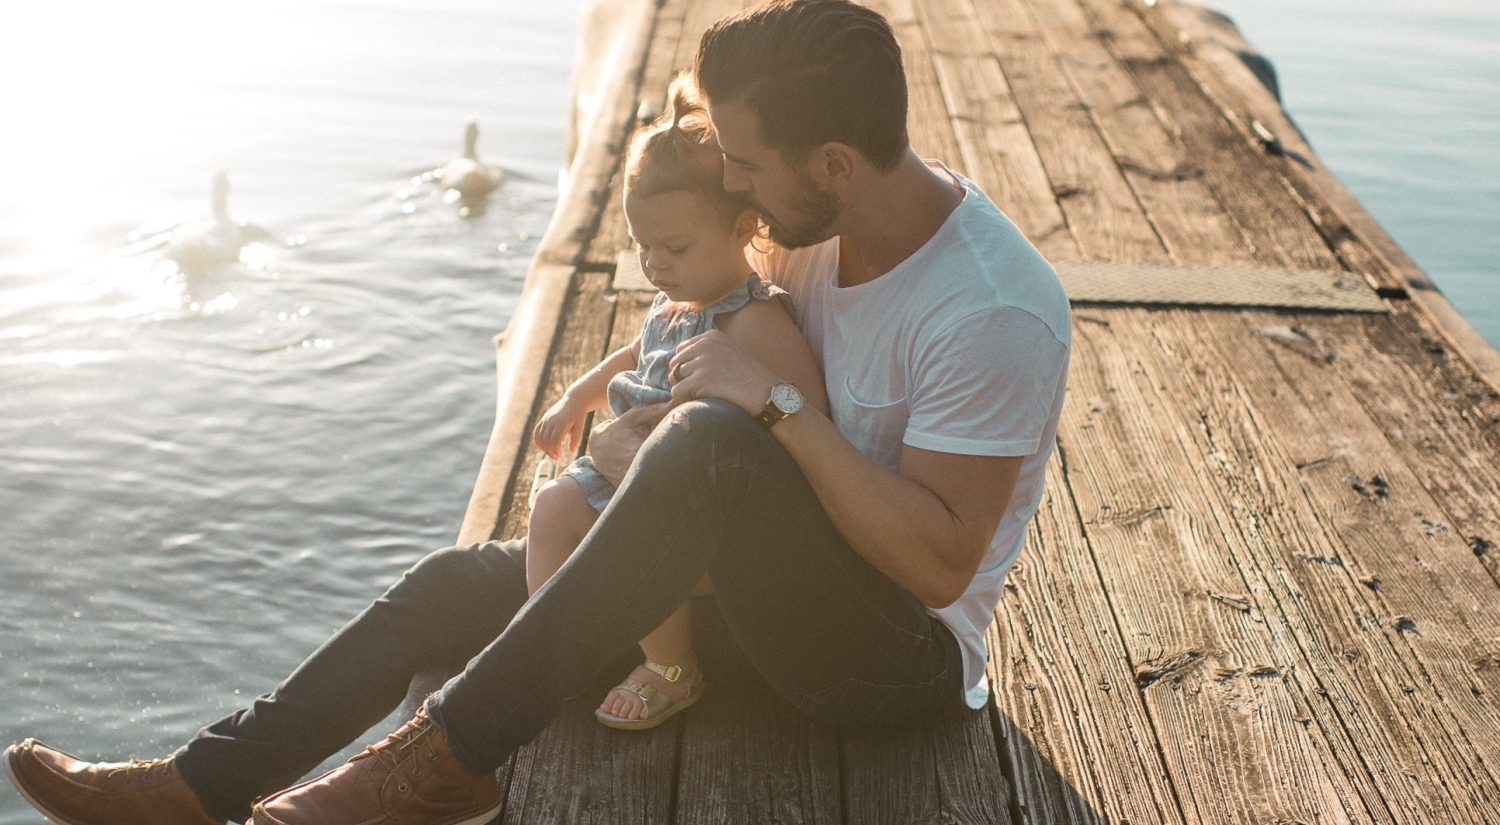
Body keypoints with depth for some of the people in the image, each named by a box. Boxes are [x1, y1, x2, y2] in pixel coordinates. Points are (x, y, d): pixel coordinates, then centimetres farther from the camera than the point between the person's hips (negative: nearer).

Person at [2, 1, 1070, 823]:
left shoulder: (995, 313, -26)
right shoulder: (830, 225, -1)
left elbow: (941, 562, -28)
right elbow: (722, 324, 15)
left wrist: (775, 405, -30)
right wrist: (647, 419, -6)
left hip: (904, 648, -8)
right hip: (776, 585, 8)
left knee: (712, 443, -37)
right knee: (456, 584, 3)